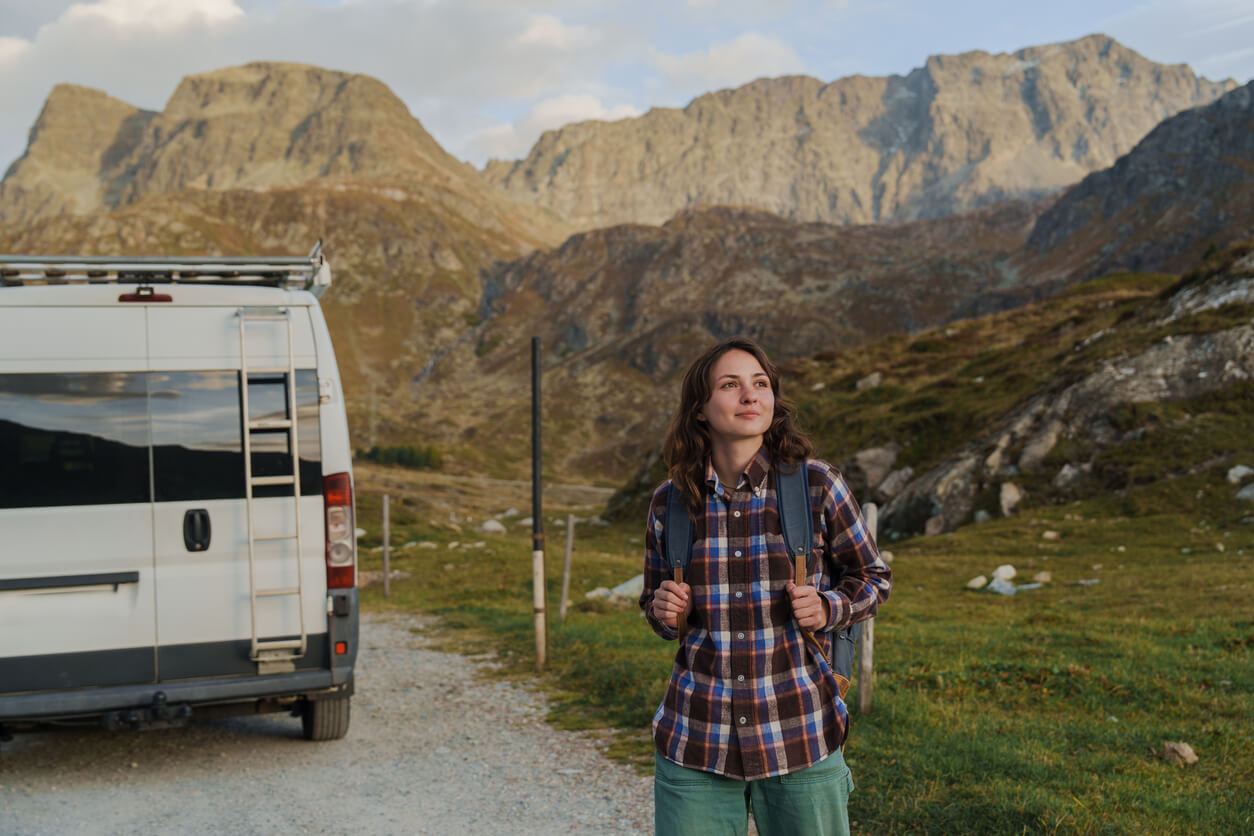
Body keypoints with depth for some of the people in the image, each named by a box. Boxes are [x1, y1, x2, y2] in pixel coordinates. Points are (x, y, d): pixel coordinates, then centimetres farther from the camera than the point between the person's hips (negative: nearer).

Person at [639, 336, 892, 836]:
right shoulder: (670, 503, 1)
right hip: (696, 740, 1)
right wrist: (664, 612, -7)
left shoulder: (816, 485, -5)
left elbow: (872, 579, 7)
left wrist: (828, 608, -13)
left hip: (800, 736, -1)